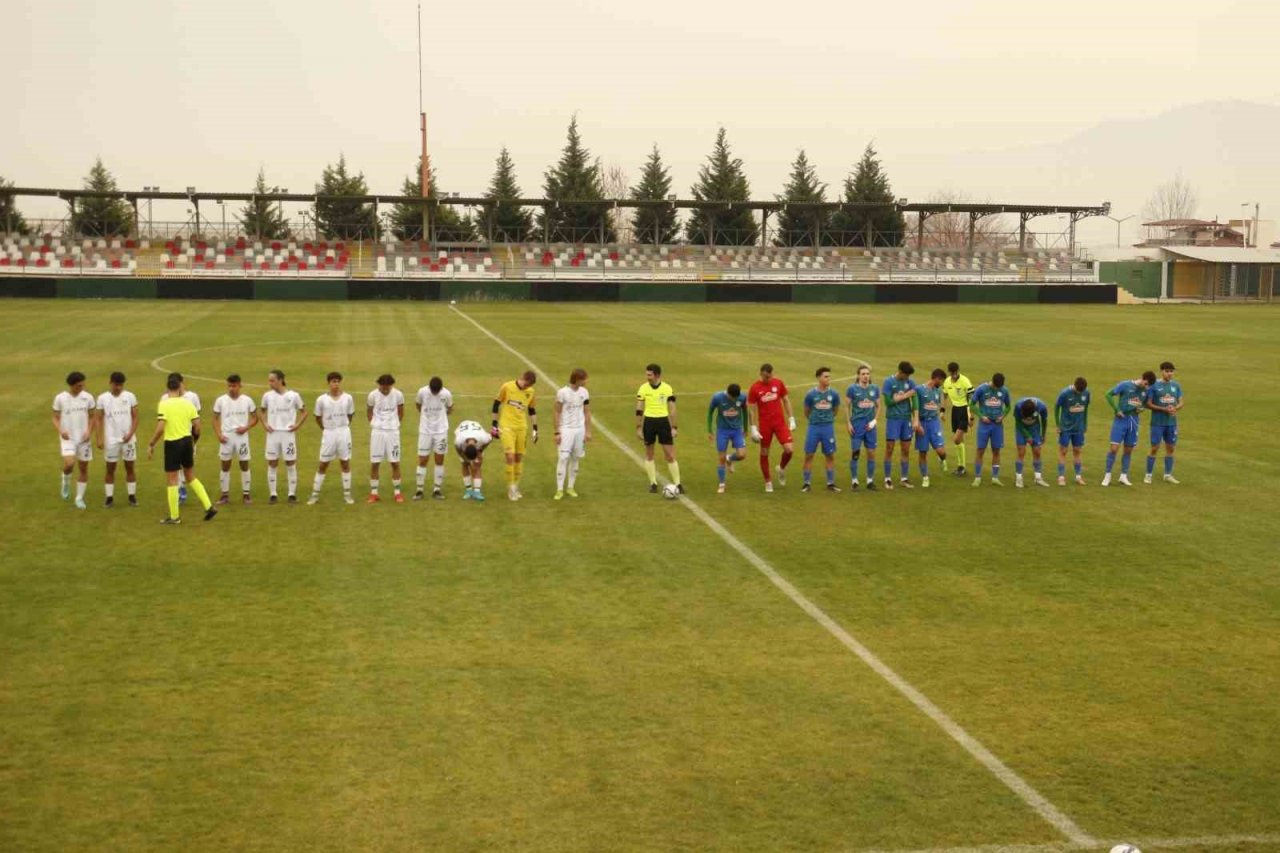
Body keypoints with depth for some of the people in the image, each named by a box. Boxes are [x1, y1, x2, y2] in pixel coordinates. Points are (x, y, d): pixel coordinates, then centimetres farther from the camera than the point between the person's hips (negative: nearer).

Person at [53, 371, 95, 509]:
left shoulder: (88, 397, -2)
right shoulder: (60, 398, -6)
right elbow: (55, 418, 1)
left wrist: (89, 432, -10)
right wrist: (60, 431, -18)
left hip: (84, 439, 2)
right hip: (68, 438, -2)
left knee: (84, 468, 5)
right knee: (69, 464, -22)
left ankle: (80, 498, 19)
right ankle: (66, 481, 12)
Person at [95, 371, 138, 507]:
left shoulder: (130, 396, 0)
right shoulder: (102, 398, -2)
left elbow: (135, 417, 2)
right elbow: (100, 419, 1)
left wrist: (131, 433, -11)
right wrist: (100, 438, -5)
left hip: (128, 439, 1)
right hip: (111, 440, -1)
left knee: (130, 467, 5)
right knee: (110, 469, 4)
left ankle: (132, 496, 13)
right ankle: (110, 497, 9)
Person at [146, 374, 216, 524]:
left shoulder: (164, 404, -12)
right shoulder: (187, 403, 2)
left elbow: (160, 428, -18)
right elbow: (197, 426, 3)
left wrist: (151, 445, -8)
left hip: (172, 443, -5)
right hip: (187, 441, 5)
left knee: (172, 480, 5)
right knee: (191, 477, 19)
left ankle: (174, 516, 10)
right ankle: (209, 507, 14)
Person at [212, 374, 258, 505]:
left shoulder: (247, 400, 0)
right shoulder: (221, 400, 0)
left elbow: (255, 418, 7)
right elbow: (215, 419, 6)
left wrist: (246, 427, -10)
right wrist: (218, 434, -6)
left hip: (241, 436, 0)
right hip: (226, 437, 0)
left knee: (244, 465, 2)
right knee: (225, 466, 4)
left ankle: (246, 494, 11)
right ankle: (225, 495, 12)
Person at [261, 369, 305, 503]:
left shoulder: (293, 395, -5)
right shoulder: (267, 396, 2)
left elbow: (304, 412, 5)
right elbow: (263, 411, 18)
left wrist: (298, 425, -6)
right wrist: (264, 424, 2)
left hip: (288, 433, -2)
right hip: (272, 433, 2)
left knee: (291, 464, 2)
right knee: (272, 464, 4)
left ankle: (292, 494, 9)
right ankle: (273, 494, 11)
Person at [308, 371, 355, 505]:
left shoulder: (347, 398, -2)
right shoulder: (321, 399, -5)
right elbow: (317, 417, 6)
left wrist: (344, 426, 8)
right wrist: (324, 429, 5)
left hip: (344, 432, 1)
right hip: (328, 433, -1)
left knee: (345, 463, 6)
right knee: (323, 465, 4)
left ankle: (347, 494, 14)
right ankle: (315, 495, 10)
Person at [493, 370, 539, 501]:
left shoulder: (530, 392, 5)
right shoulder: (507, 387, -7)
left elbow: (532, 410, 16)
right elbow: (496, 403, 1)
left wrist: (535, 428, 12)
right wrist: (495, 424, 0)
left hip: (522, 428, 4)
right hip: (507, 427, -4)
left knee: (519, 457, 6)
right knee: (509, 456, -13)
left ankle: (516, 486, 19)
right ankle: (511, 487, -2)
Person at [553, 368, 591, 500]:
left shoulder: (584, 392, 3)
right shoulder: (562, 392, -10)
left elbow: (587, 412, 10)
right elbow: (557, 412, -5)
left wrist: (588, 431, 7)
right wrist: (557, 432, -8)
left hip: (580, 429, 4)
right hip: (566, 429, -4)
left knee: (575, 459, 8)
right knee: (563, 459, -8)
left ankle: (570, 487, 17)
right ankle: (560, 490, -4)